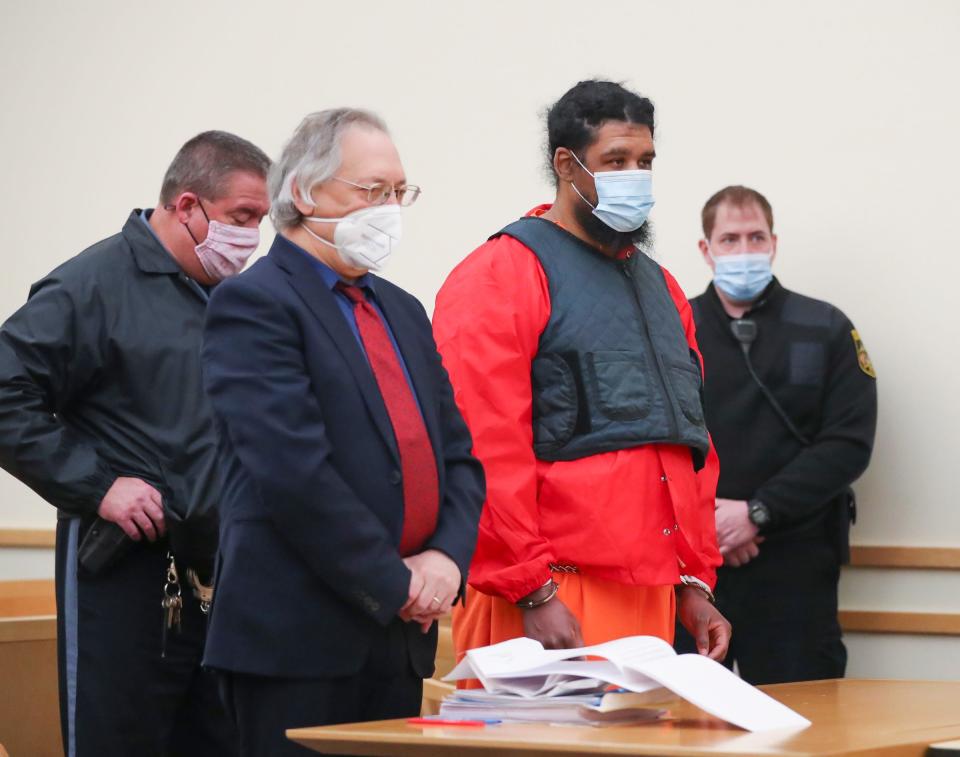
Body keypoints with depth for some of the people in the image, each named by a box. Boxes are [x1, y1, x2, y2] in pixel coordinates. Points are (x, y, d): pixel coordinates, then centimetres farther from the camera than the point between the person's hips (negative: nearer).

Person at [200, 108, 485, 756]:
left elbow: (458, 454, 16)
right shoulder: (255, 303, -8)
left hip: (402, 632, 8)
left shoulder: (404, 311, 18)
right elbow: (295, 471, -18)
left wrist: (447, 556, -3)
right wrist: (394, 585, -14)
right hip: (299, 636, -7)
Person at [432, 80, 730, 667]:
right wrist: (533, 593, -18)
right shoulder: (502, 277, -5)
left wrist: (694, 582, 16)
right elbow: (486, 451, -14)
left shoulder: (660, 287, 20)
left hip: (651, 598, 7)